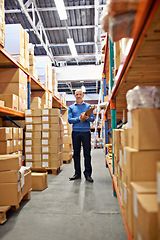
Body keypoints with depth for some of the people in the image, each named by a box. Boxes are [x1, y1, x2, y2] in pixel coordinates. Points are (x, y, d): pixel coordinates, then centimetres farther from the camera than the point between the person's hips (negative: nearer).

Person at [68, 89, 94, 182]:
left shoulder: (88, 106, 11)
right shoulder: (71, 107, 12)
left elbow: (92, 118, 3)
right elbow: (69, 120, 0)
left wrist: (86, 118, -18)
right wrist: (79, 118, -13)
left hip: (86, 132, -1)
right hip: (75, 132, 1)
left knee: (87, 153, -2)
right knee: (76, 153, 6)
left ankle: (88, 173, 6)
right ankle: (77, 173, 17)